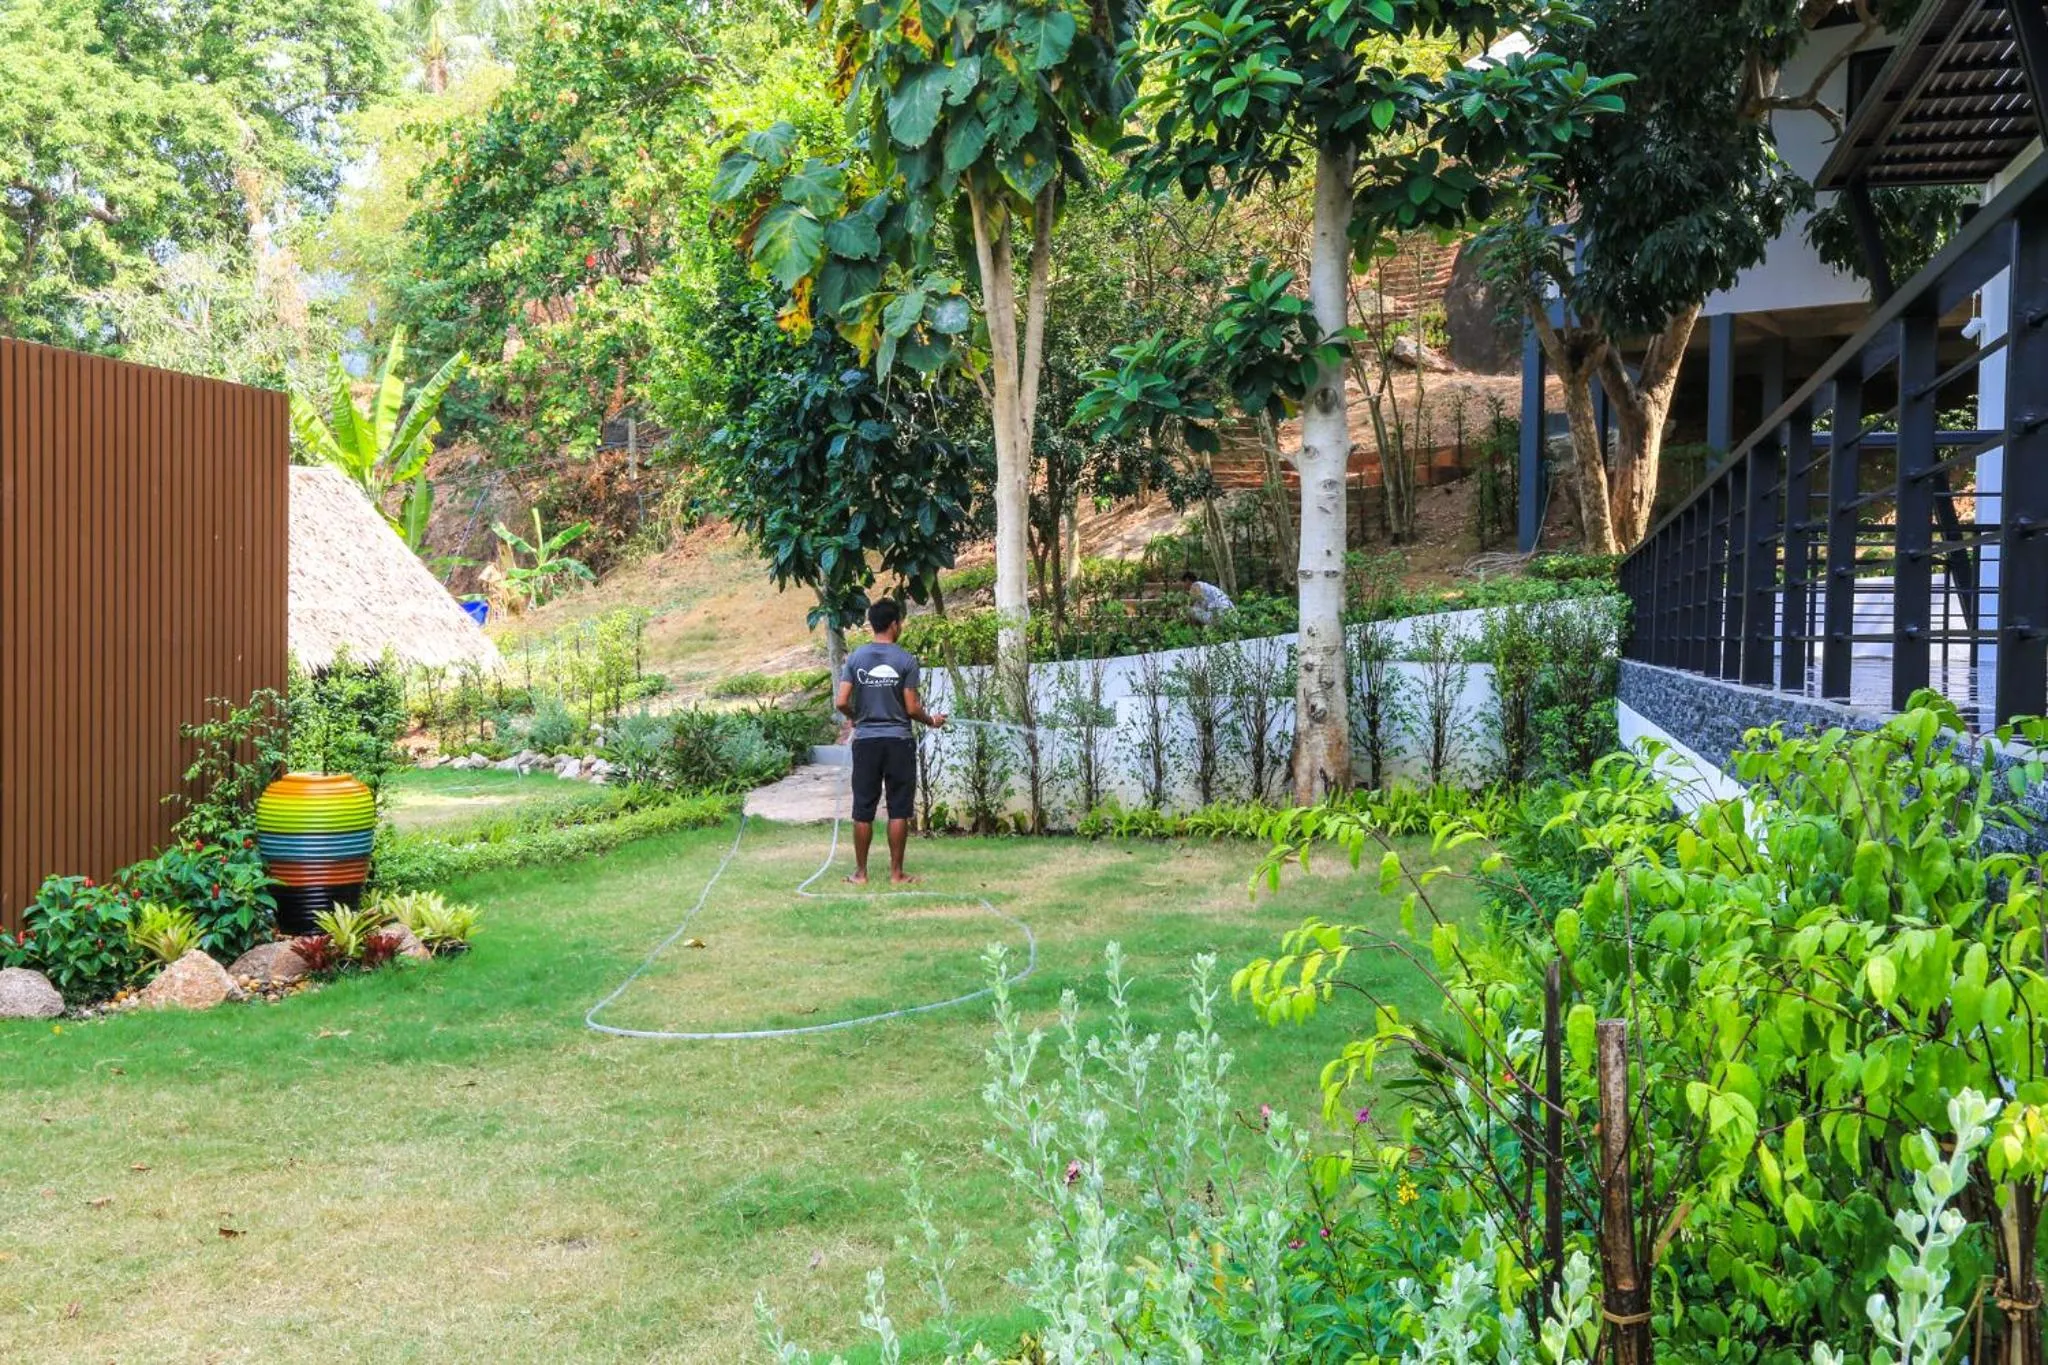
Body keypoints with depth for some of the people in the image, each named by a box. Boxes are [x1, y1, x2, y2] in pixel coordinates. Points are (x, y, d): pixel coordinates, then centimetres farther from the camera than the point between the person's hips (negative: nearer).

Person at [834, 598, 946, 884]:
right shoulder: (906, 660, -7)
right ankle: (896, 873, 6)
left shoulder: (856, 657, 1)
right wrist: (932, 720, 13)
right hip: (898, 741, -2)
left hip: (866, 742, 2)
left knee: (863, 810, 7)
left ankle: (861, 872, 11)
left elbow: (842, 702, -3)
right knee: (899, 810, 4)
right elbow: (912, 708, -7)